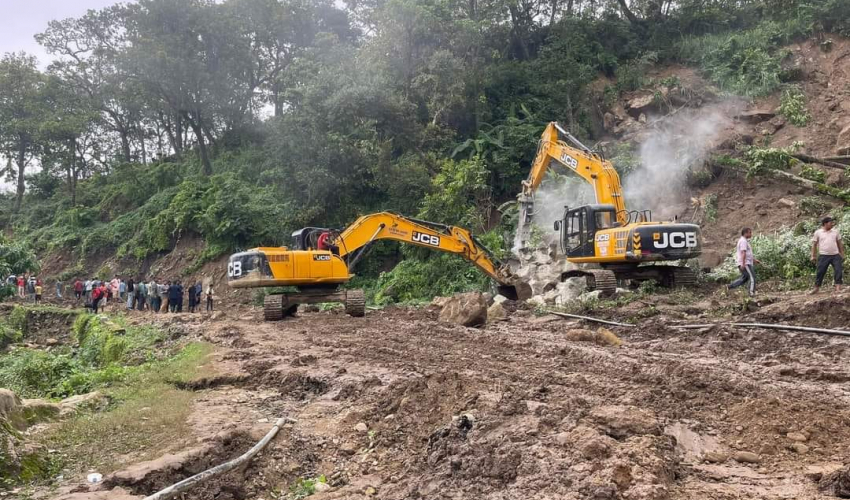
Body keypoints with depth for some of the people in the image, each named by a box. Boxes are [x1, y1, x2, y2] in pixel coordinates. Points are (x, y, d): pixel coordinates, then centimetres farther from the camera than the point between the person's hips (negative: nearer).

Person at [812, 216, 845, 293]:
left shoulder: (835, 231, 9)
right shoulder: (818, 232, 1)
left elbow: (840, 243, 15)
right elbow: (814, 244, 5)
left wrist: (842, 254, 12)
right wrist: (813, 256, 1)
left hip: (835, 255, 3)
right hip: (823, 256, -2)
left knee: (838, 271, -4)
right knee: (820, 272, 0)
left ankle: (838, 287, 2)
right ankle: (817, 288, 10)